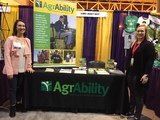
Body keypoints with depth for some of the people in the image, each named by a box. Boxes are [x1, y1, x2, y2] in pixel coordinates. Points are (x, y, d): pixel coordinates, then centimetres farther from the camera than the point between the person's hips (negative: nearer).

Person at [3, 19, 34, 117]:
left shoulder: (27, 40, 9)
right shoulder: (10, 39, -7)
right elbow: (7, 55, -12)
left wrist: (29, 66, 4)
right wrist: (9, 71, -17)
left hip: (23, 70, 5)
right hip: (13, 69, -4)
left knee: (20, 87, 14)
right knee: (13, 88, 4)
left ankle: (19, 104, 31)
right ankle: (12, 107, 20)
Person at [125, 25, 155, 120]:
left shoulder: (148, 45, -9)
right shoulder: (133, 44, 14)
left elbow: (150, 61, -16)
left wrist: (146, 74, -22)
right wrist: (126, 69, 16)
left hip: (140, 74, -7)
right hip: (131, 72, 7)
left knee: (139, 96, 4)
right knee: (132, 94, 18)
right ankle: (131, 111, 34)